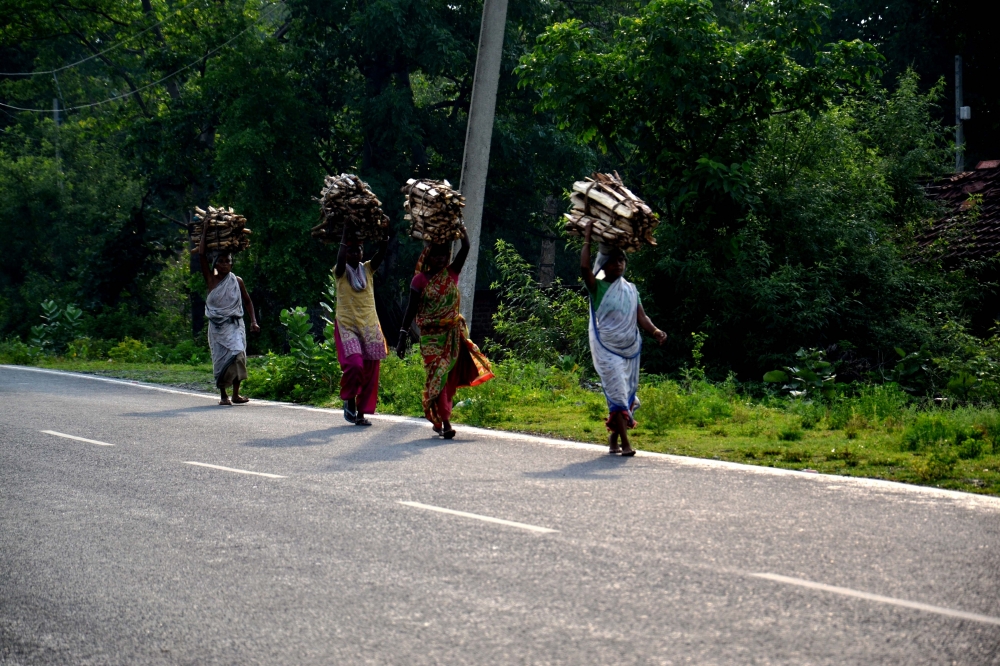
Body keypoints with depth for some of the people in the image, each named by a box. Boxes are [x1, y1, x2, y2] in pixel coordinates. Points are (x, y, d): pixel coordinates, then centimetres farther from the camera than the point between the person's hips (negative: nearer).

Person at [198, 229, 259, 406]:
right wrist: (205, 233, -2)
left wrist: (253, 321, 4)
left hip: (235, 325, 0)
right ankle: (223, 395, 8)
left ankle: (236, 394, -7)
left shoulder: (237, 281, 5)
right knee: (220, 359, -1)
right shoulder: (211, 280, 1)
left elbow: (247, 301, 14)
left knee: (237, 355, -13)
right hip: (217, 326, 0)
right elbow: (201, 255, -6)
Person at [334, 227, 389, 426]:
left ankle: (361, 412, 11)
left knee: (370, 370, 1)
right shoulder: (341, 273, -1)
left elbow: (381, 252, -3)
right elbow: (340, 257, -22)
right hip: (347, 326, -4)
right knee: (354, 364, -20)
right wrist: (346, 231, -24)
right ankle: (348, 399, 6)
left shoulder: (368, 270, 8)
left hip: (370, 327, 4)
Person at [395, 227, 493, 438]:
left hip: (453, 333, 3)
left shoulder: (452, 274, 5)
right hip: (431, 335, -3)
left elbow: (465, 248, -5)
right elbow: (411, 309, -4)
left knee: (449, 377, 4)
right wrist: (403, 335, -9)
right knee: (438, 375, -10)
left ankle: (438, 419, 17)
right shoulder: (420, 279, -3)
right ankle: (445, 422, -13)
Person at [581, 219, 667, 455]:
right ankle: (624, 444, -15)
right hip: (607, 349, -5)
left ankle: (613, 439, 20)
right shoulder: (598, 288, -3)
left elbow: (641, 316, 8)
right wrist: (587, 239, -17)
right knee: (617, 394, -12)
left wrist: (655, 331, -10)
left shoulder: (631, 289, 13)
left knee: (629, 394, 7)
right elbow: (584, 268, -21)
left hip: (631, 348, 5)